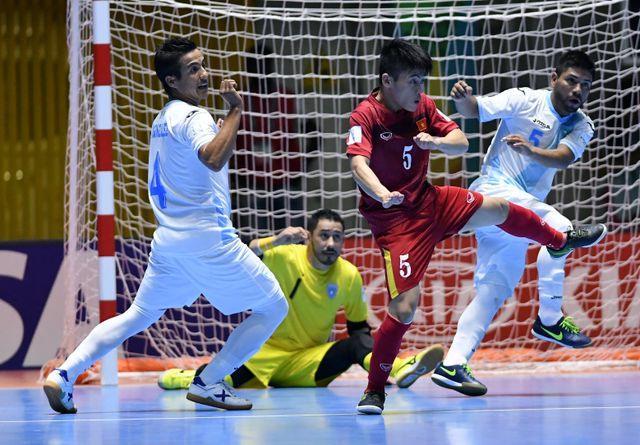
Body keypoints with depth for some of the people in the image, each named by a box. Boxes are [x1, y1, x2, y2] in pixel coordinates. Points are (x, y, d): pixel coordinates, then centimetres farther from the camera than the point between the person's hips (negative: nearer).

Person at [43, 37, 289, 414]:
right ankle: (209, 383, -1)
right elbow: (214, 159, -33)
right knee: (274, 307, 2)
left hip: (169, 240, 9)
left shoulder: (164, 119, 17)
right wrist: (236, 111, -26)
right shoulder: (192, 117, -12)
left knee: (137, 316, 16)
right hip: (207, 238, -9)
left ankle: (65, 375, 2)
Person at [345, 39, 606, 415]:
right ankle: (374, 391, -2)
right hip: (395, 220, -7)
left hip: (429, 201, 7)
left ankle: (560, 242, 47)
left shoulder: (421, 106, -1)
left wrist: (437, 141, -24)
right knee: (404, 307, -15)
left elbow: (461, 144, 0)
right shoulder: (366, 116, -21)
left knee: (499, 210, 16)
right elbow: (358, 163, -36)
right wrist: (381, 194, -57)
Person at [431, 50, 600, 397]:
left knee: (495, 292, 5)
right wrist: (463, 98, -35)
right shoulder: (525, 100, -8)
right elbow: (475, 110, -12)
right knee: (558, 229, -27)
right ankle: (549, 319, -18)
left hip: (525, 206, 7)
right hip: (494, 190, -7)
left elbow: (563, 158, -14)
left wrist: (529, 150, -34)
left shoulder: (582, 127, 4)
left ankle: (452, 365, 6)